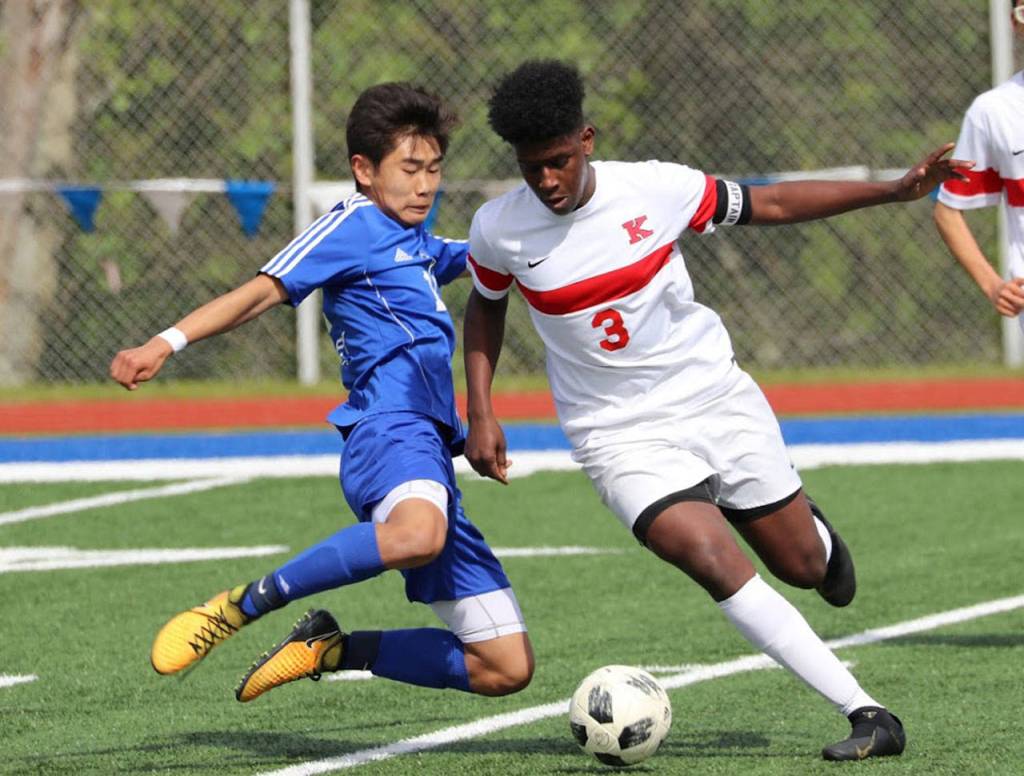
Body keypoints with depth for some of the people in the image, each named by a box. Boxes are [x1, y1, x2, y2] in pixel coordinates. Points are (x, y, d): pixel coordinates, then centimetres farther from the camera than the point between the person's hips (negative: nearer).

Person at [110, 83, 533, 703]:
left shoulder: (420, 248, 28)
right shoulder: (355, 225, 3)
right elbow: (264, 291, -8)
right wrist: (169, 343, -21)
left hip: (431, 454, 9)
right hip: (390, 425, -9)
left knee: (506, 669, 2)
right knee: (418, 533, -46)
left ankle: (331, 650, 13)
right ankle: (240, 607, -31)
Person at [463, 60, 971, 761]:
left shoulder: (654, 188, -13)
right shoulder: (498, 230, -10)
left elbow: (772, 204, -2)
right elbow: (486, 306, 12)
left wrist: (894, 190, -7)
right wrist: (481, 414, 2)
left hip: (717, 397, 1)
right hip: (622, 434, -1)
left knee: (802, 566, 7)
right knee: (715, 565, -24)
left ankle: (811, 526, 49)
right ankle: (868, 716, -21)